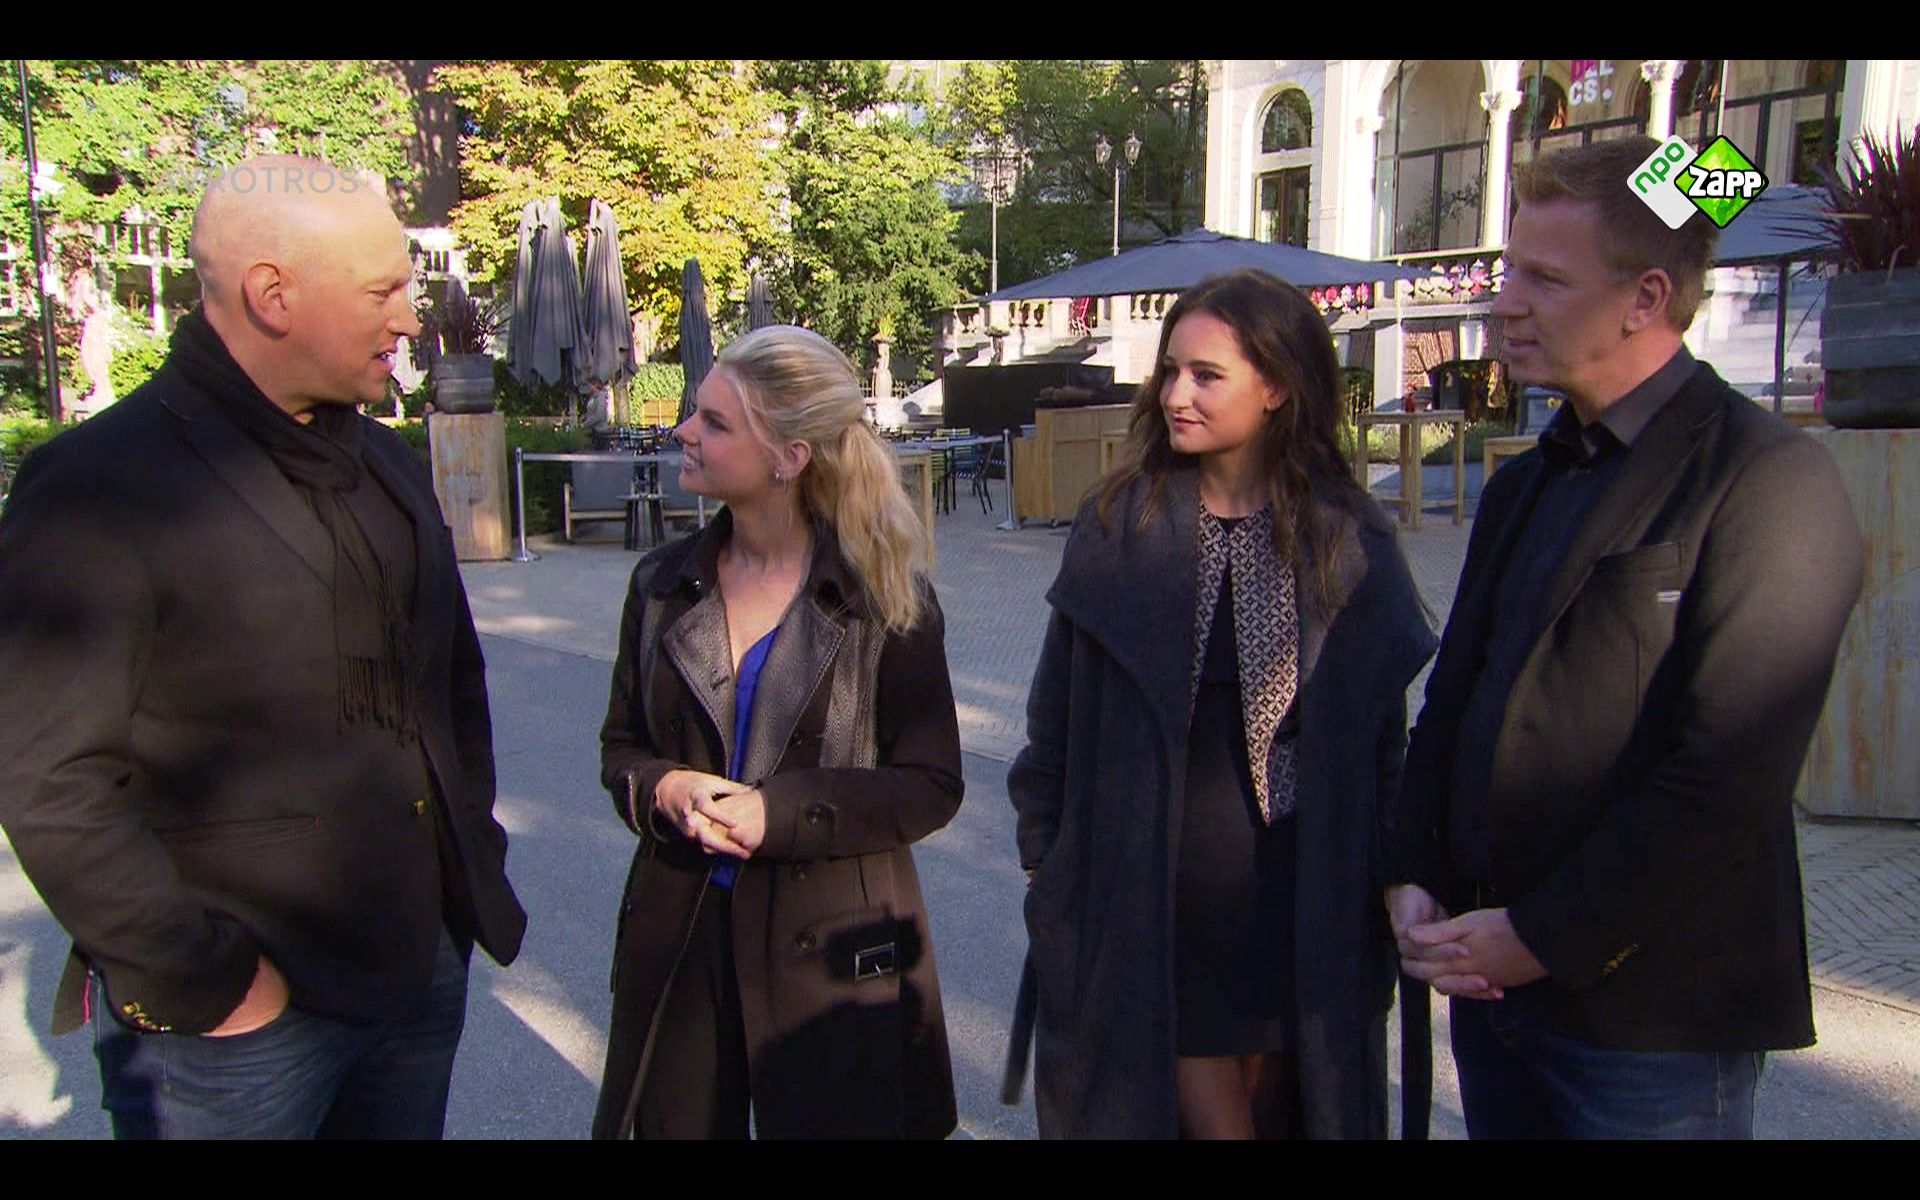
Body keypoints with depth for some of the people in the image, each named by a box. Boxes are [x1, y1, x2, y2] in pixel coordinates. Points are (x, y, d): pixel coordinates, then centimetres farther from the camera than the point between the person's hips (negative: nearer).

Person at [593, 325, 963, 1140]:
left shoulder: (881, 596, -8)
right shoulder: (662, 586, 4)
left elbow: (931, 785, -8)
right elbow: (620, 746, 11)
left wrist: (780, 812, -19)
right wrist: (666, 790, -12)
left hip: (832, 953, -3)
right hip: (679, 941, 4)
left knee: (825, 1122, 11)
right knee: (681, 1120, 15)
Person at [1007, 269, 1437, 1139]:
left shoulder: (1350, 543, -3)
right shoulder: (1118, 525, -4)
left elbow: (1382, 738, 3)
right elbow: (1057, 710, 2)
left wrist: (1385, 890, 4)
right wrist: (1046, 863, 3)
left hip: (1300, 901, 1)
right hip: (1150, 897, -1)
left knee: (1278, 1108, 15)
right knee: (1212, 1114, 6)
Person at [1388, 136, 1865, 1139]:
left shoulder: (1770, 478, -13)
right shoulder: (1522, 486, 12)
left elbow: (1729, 774, -19)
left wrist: (1546, 934, -16)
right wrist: (1415, 881, -1)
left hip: (1651, 1016, -6)